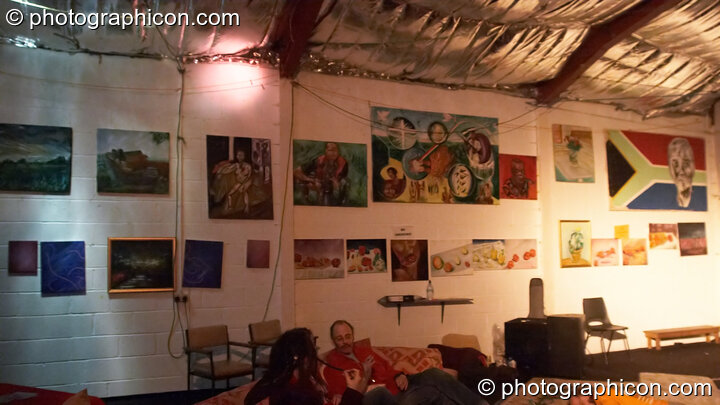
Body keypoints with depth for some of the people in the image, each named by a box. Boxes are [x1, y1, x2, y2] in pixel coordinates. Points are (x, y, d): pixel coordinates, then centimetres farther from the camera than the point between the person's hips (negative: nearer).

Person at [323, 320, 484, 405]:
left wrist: (399, 375, 5)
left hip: (396, 387, 6)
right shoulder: (331, 367, 3)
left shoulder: (365, 350, 21)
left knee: (433, 375, -19)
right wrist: (364, 377, -18)